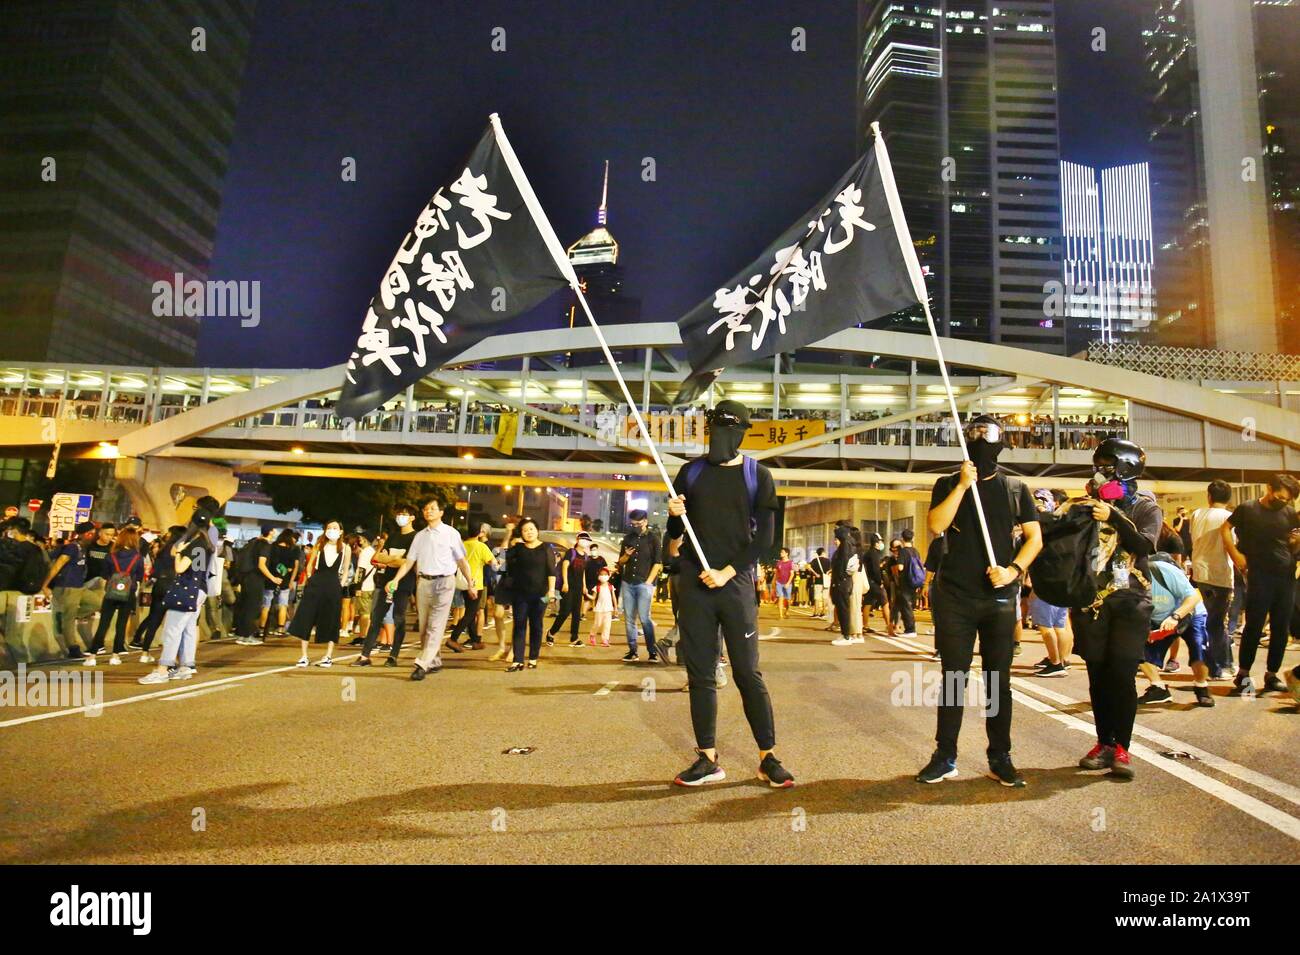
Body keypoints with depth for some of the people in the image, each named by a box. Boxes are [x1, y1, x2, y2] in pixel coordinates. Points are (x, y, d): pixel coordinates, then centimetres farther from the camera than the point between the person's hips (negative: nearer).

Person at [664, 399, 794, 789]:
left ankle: (768, 757, 9)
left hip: (736, 583, -2)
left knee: (748, 673, -1)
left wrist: (728, 572, -11)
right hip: (694, 584, 2)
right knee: (700, 675, 5)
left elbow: (764, 536, 0)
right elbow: (675, 533, 12)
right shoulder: (691, 472, 10)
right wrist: (674, 517, -11)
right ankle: (707, 759, 13)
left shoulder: (758, 476, 4)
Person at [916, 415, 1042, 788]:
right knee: (953, 679, 4)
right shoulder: (949, 484, 6)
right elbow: (936, 526, -10)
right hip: (955, 598, -1)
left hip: (1000, 598, 1)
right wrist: (964, 484, -13)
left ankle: (1000, 758, 17)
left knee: (999, 681, 7)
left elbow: (1034, 537, 6)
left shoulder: (1015, 489, 10)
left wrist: (1014, 570, -10)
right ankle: (945, 757, 12)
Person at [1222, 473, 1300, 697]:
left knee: (1281, 628, 7)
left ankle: (1272, 674, 18)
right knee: (1254, 626, -5)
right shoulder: (1248, 509, 0)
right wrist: (1235, 554, -6)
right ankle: (1243, 675, 4)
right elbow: (1225, 528, 4)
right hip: (1260, 576, -4)